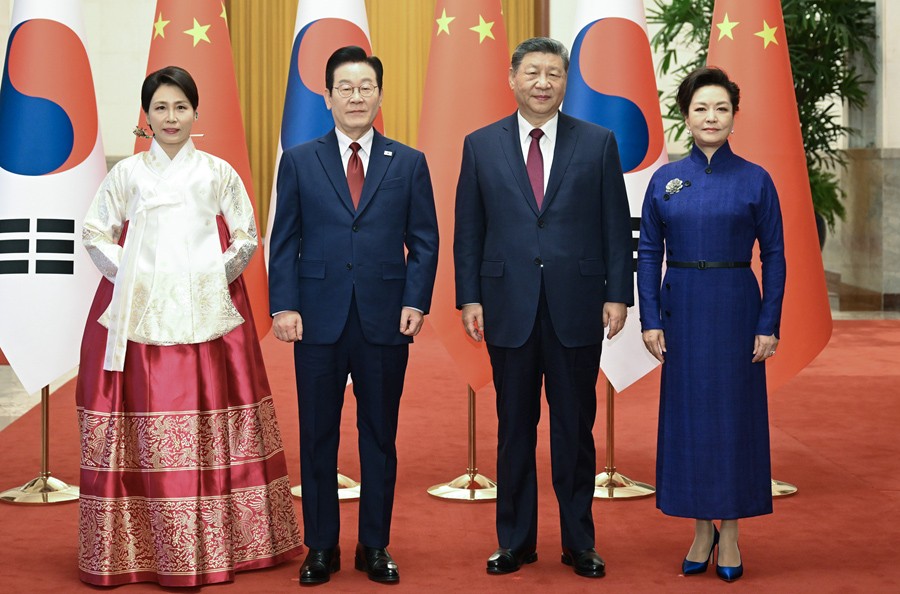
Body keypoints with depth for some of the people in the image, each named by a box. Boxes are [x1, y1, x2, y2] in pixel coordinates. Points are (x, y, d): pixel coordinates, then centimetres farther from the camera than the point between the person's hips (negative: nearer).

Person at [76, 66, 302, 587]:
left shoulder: (219, 173, 8)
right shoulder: (126, 174, 8)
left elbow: (246, 238, 9)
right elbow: (96, 235, 9)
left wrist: (215, 276, -3)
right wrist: (131, 279, -2)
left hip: (208, 316, 0)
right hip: (138, 316, 0)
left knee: (212, 423, -1)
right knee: (146, 430, -3)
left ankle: (217, 545, 7)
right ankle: (143, 548, 4)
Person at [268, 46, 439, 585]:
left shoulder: (409, 163, 8)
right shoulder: (299, 161, 7)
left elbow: (424, 240, 6)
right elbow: (284, 241, 5)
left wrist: (416, 302, -6)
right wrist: (284, 306, -5)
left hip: (385, 320, 0)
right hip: (319, 319, 0)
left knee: (380, 436, 7)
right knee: (317, 437, 5)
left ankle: (376, 546, 18)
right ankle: (321, 547, 16)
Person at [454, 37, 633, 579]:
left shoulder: (598, 143, 3)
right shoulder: (481, 146, 5)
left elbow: (616, 226, 3)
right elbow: (469, 230, 5)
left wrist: (618, 294, -3)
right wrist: (469, 298, -1)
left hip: (576, 308, 0)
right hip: (509, 308, 1)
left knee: (575, 427, 7)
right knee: (515, 428, 9)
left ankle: (579, 542, 18)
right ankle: (516, 540, 20)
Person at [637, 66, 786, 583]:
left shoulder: (755, 181, -1)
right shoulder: (666, 180, 4)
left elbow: (774, 256, -1)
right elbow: (649, 253, 5)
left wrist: (769, 325, -7)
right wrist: (651, 319, -3)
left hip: (736, 309, -2)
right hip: (683, 308, 2)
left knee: (734, 413, 3)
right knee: (687, 412, 5)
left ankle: (730, 531, 14)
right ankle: (702, 530, 17)